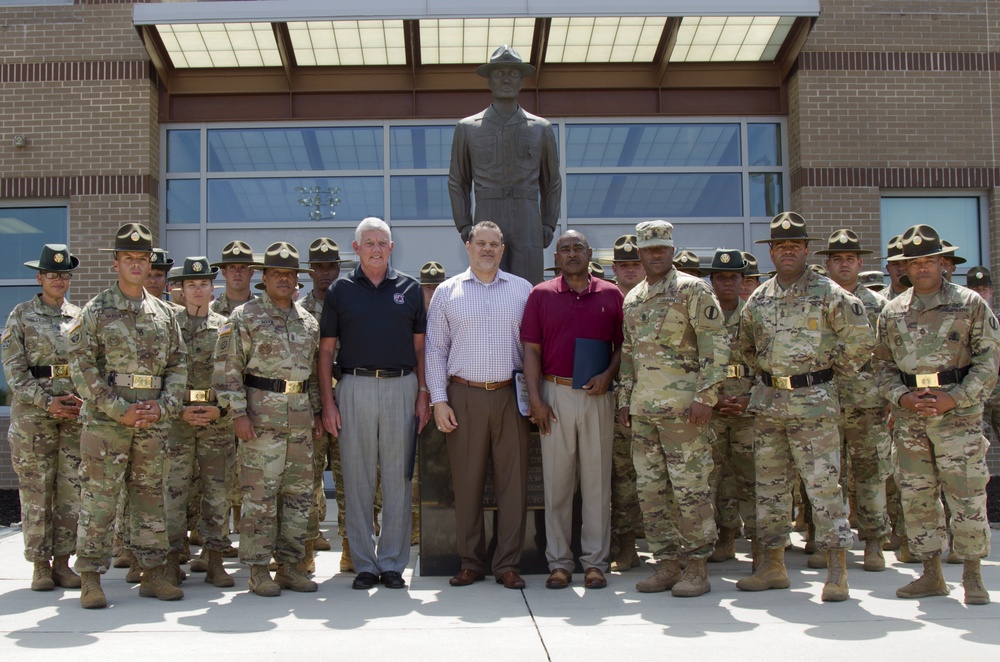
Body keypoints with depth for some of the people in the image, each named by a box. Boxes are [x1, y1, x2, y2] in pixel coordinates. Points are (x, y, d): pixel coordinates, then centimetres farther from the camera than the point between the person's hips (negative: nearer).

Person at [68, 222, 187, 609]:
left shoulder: (164, 313, 12)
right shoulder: (95, 312, 0)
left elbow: (178, 365, 12)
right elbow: (81, 367, -6)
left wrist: (164, 406, -4)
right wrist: (120, 409, -13)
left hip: (154, 422, 4)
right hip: (105, 421, -4)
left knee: (151, 497, 9)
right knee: (97, 499, -2)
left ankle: (153, 574, 17)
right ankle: (91, 580, 7)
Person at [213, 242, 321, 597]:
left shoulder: (308, 322, 15)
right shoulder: (245, 317, -1)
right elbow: (227, 369, -6)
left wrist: (317, 412, 15)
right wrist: (238, 412, -13)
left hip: (301, 420, 6)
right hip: (262, 418, -6)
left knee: (299, 494, 8)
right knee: (260, 495, -3)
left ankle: (290, 564, 18)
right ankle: (258, 569, 6)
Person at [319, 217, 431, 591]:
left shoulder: (409, 289, 9)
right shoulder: (340, 291, 7)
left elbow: (420, 346, 10)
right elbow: (326, 350, 6)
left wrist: (423, 394, 1)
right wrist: (328, 402, -1)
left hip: (402, 387, 1)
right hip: (355, 388, 0)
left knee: (398, 479, 3)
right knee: (358, 479, 3)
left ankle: (393, 563, 13)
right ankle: (364, 564, 12)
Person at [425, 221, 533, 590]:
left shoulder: (522, 290, 10)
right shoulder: (447, 292, 8)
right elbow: (435, 349, 7)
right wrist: (439, 400, -1)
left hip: (510, 395, 1)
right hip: (463, 396, 0)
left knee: (513, 481, 0)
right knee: (466, 483, 2)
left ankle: (508, 564, 9)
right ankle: (471, 563, 13)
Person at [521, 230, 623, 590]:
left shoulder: (611, 295, 9)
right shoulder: (541, 295, 7)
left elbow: (622, 345, 11)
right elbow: (532, 350, 2)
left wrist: (608, 375, -7)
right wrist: (535, 399, -6)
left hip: (598, 396, 1)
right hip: (555, 394, 0)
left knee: (597, 480, 4)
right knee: (556, 481, 3)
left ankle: (595, 561, 12)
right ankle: (559, 562, 11)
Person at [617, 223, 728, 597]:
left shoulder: (692, 290, -4)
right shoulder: (632, 299, 17)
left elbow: (716, 345, -9)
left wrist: (705, 397, -16)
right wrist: (624, 399, 16)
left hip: (682, 405, -7)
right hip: (642, 409, 7)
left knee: (690, 487, -3)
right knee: (650, 489, 8)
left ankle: (697, 567, 5)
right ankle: (667, 563, 17)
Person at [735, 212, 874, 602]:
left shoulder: (828, 293, -4)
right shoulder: (758, 299, 11)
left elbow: (861, 340, -5)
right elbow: (746, 347, 24)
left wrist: (834, 372, 1)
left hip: (814, 402, -5)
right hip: (767, 402, 5)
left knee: (823, 485, -6)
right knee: (769, 486, 10)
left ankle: (837, 573, 1)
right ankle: (773, 566, 19)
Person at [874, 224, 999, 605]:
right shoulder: (892, 311, 11)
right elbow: (884, 364, 13)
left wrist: (954, 398, -12)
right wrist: (902, 397, -5)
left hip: (959, 413, -3)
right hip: (909, 415, 4)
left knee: (967, 496, -3)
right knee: (915, 496, 6)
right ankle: (931, 575, 17)